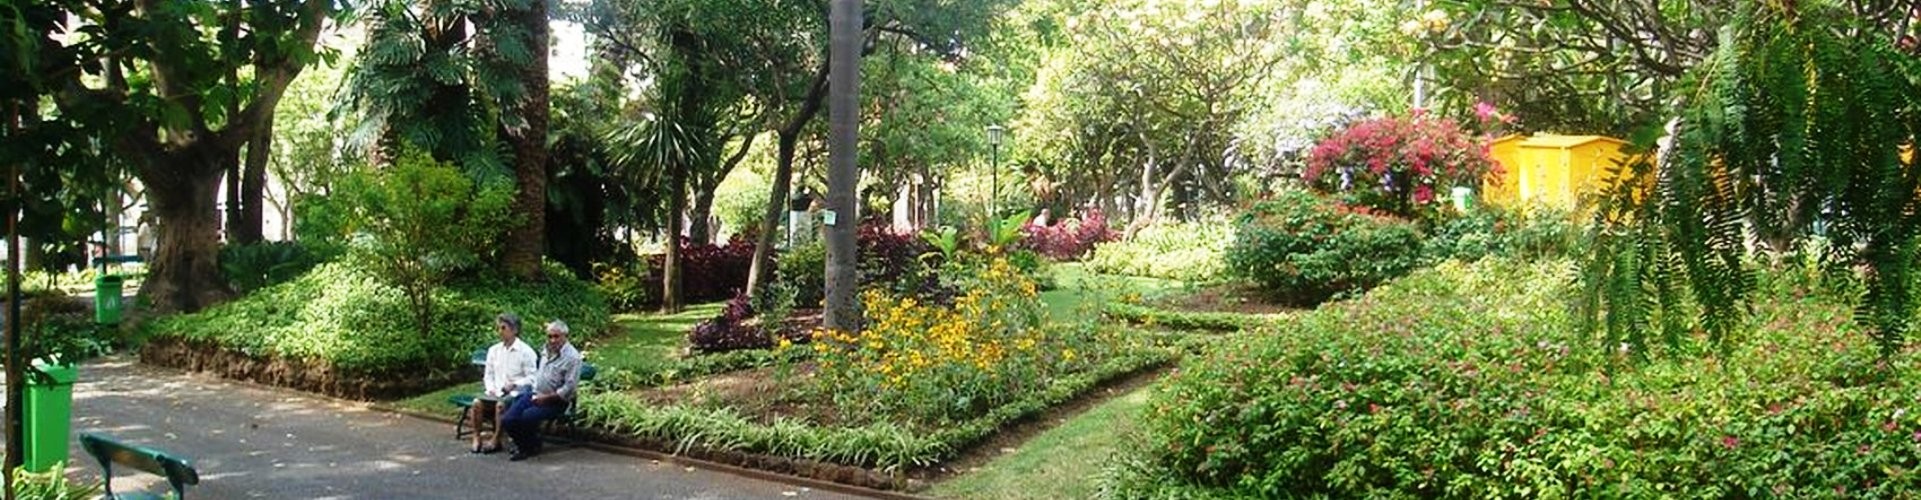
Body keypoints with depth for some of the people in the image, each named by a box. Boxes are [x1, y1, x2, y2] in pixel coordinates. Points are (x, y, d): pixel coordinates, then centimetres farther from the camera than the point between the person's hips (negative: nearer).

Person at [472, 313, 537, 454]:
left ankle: (496, 440, -24)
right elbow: (488, 375, 19)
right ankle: (476, 438, -15)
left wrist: (514, 385, -20)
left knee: (500, 405, -36)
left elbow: (531, 379, -6)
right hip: (496, 392, 5)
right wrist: (491, 388, -1)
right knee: (477, 403, -25)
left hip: (516, 393, -5)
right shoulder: (494, 350, 17)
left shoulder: (526, 351, -2)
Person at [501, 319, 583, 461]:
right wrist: (534, 394, 11)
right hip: (536, 395, 7)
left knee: (527, 416, -30)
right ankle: (523, 444, 17)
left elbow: (569, 388, -19)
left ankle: (533, 447, -2)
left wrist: (546, 398, -17)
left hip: (555, 401, -7)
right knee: (508, 420, -9)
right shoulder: (547, 351, 10)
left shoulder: (572, 357, -15)